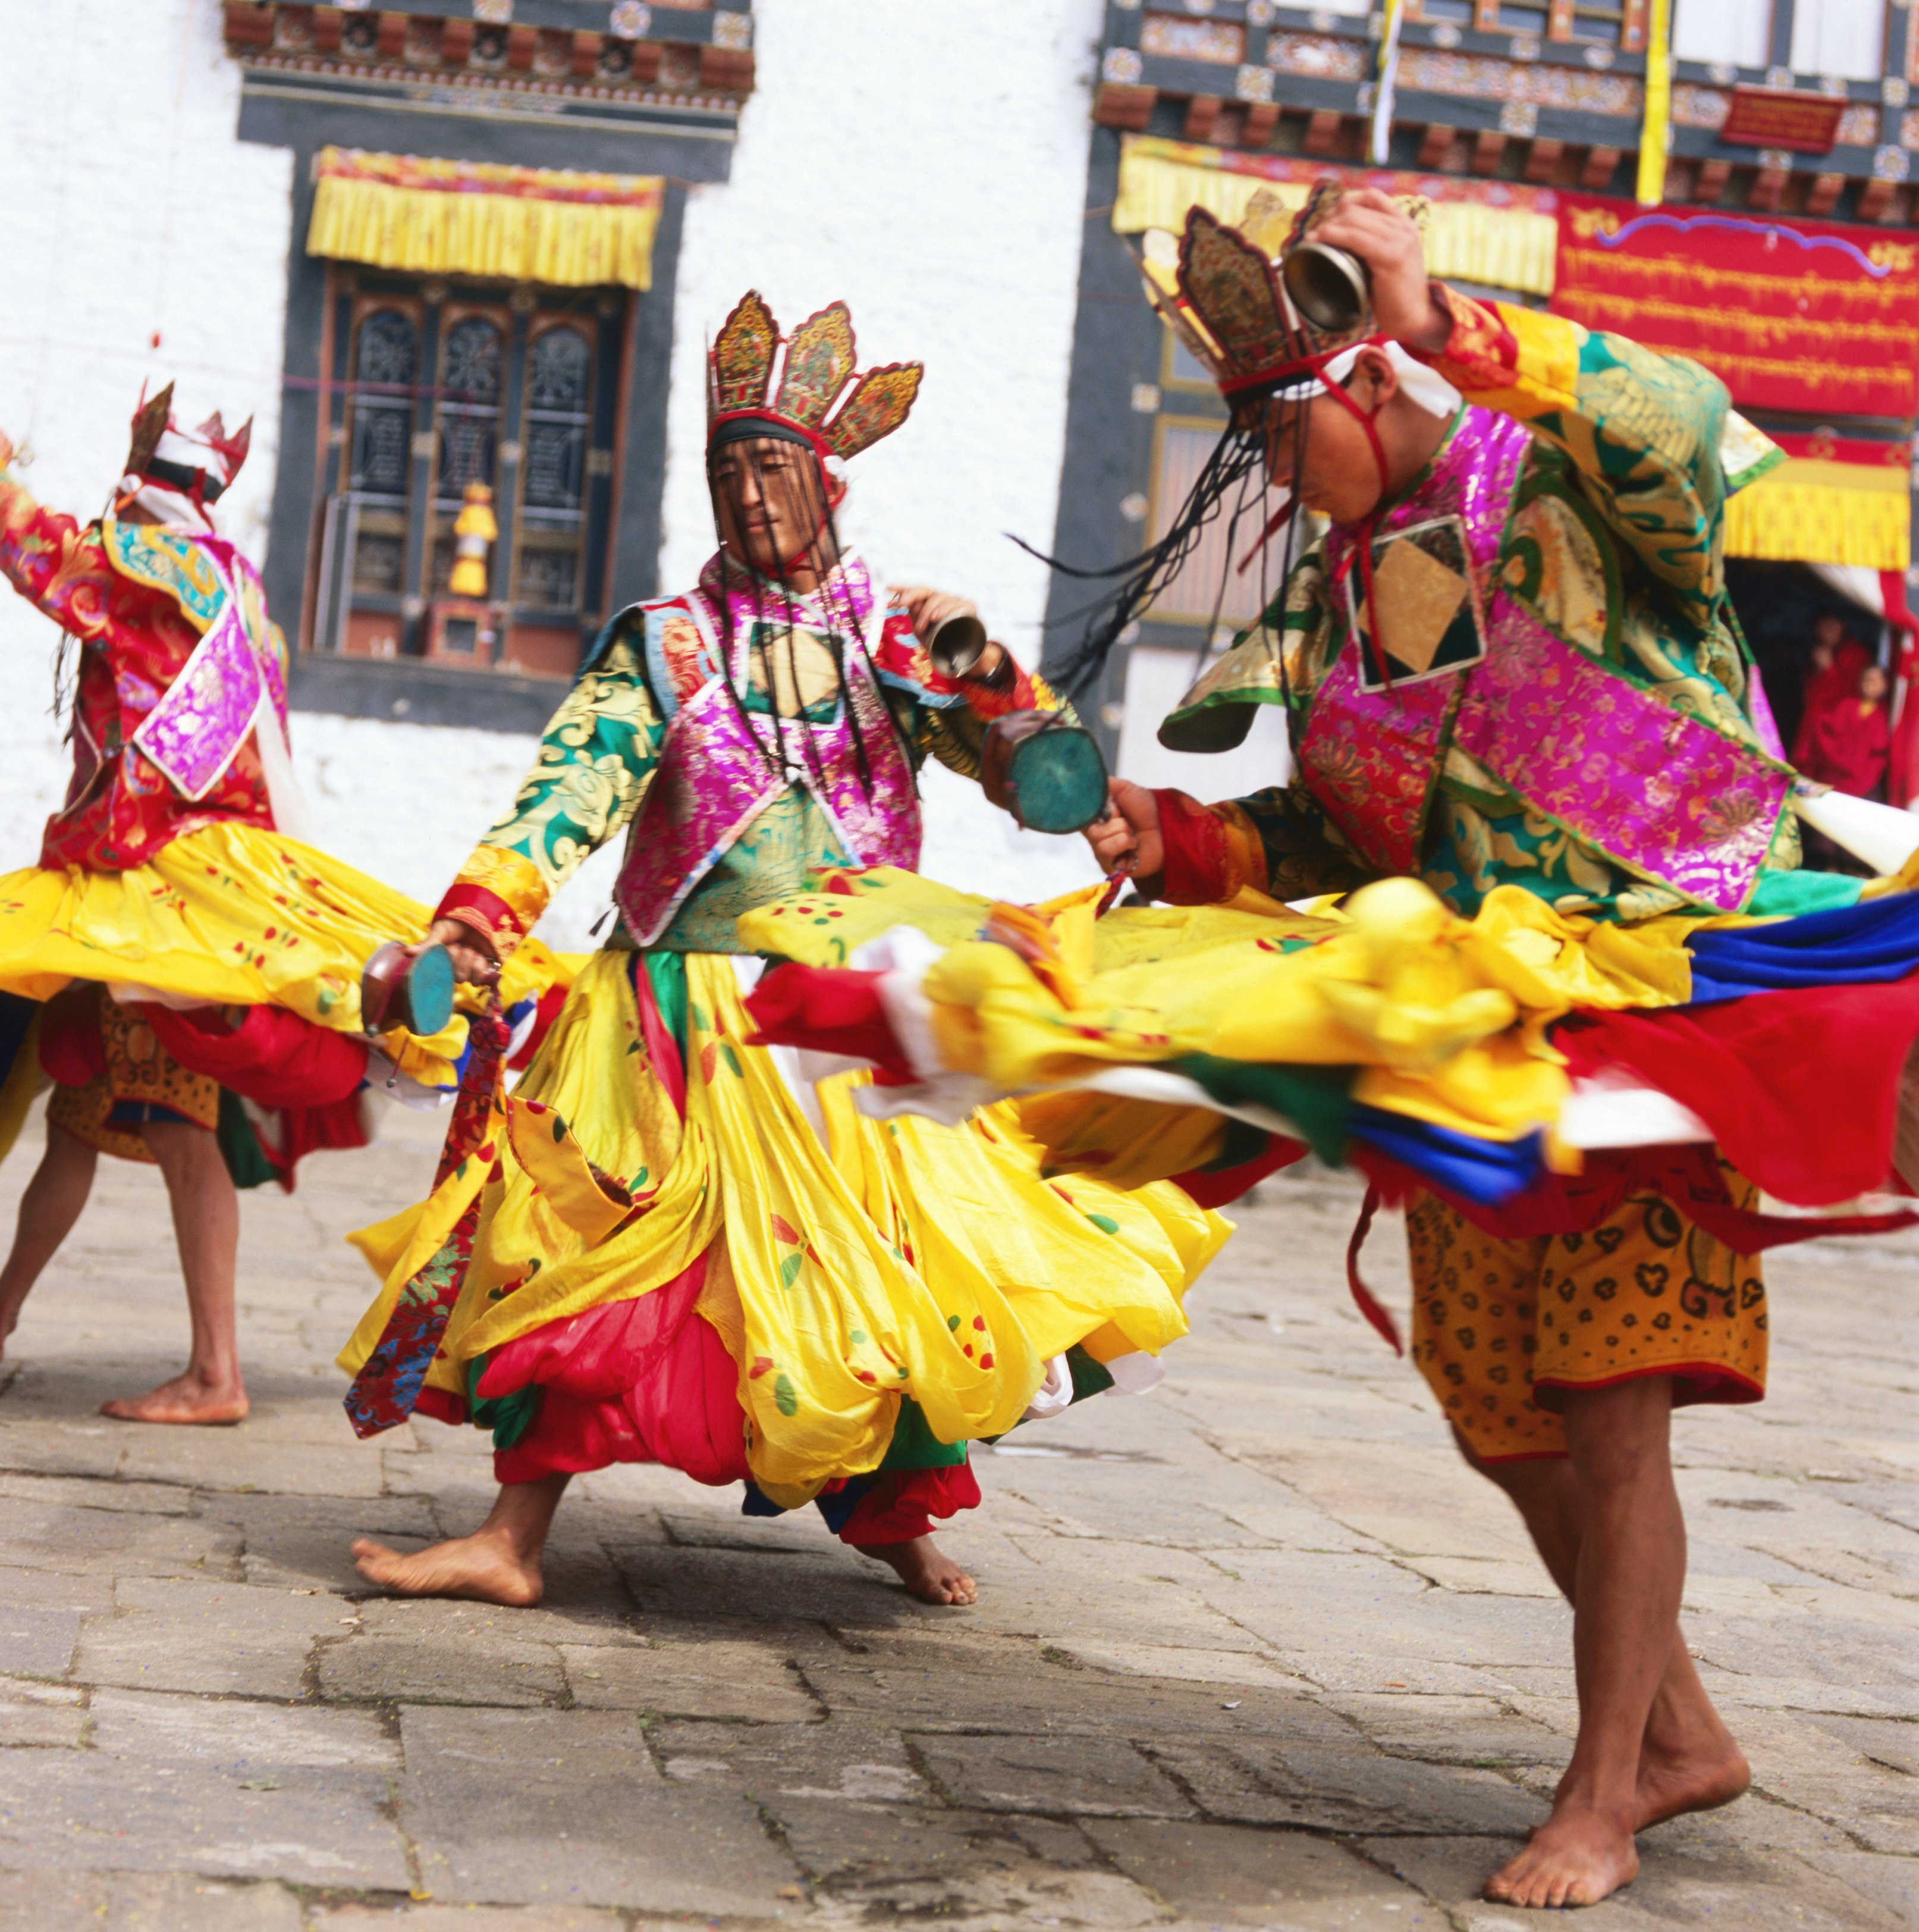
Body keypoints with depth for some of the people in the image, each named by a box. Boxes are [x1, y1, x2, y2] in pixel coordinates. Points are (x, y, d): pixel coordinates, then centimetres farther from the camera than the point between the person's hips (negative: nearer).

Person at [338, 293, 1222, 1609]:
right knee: (594, 1258, -4)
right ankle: (514, 1543, 3)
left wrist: (985, 666, -15)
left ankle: (900, 1513, 24)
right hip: (689, 1021, -1)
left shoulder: (898, 644, 8)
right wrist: (484, 908, -25)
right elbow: (577, 781, -10)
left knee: (906, 1267, 1)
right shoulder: (668, 646, 3)